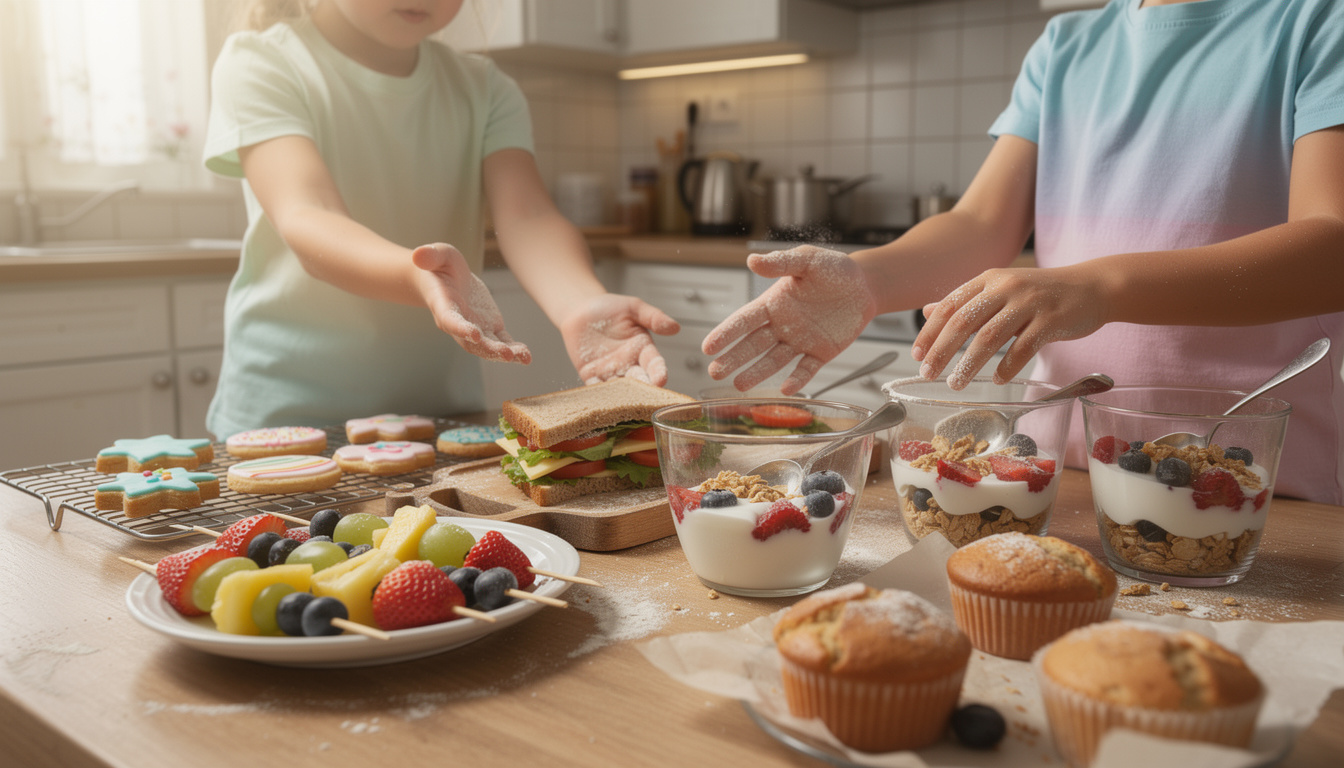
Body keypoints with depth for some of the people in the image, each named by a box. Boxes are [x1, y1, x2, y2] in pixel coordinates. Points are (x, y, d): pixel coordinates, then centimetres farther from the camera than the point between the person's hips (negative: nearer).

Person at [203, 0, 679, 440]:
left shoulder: (486, 90, 5)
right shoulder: (260, 64, -7)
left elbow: (528, 218, -13)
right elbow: (304, 218, -24)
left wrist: (579, 307, -35)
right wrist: (419, 276, -45)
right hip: (287, 409, -3)